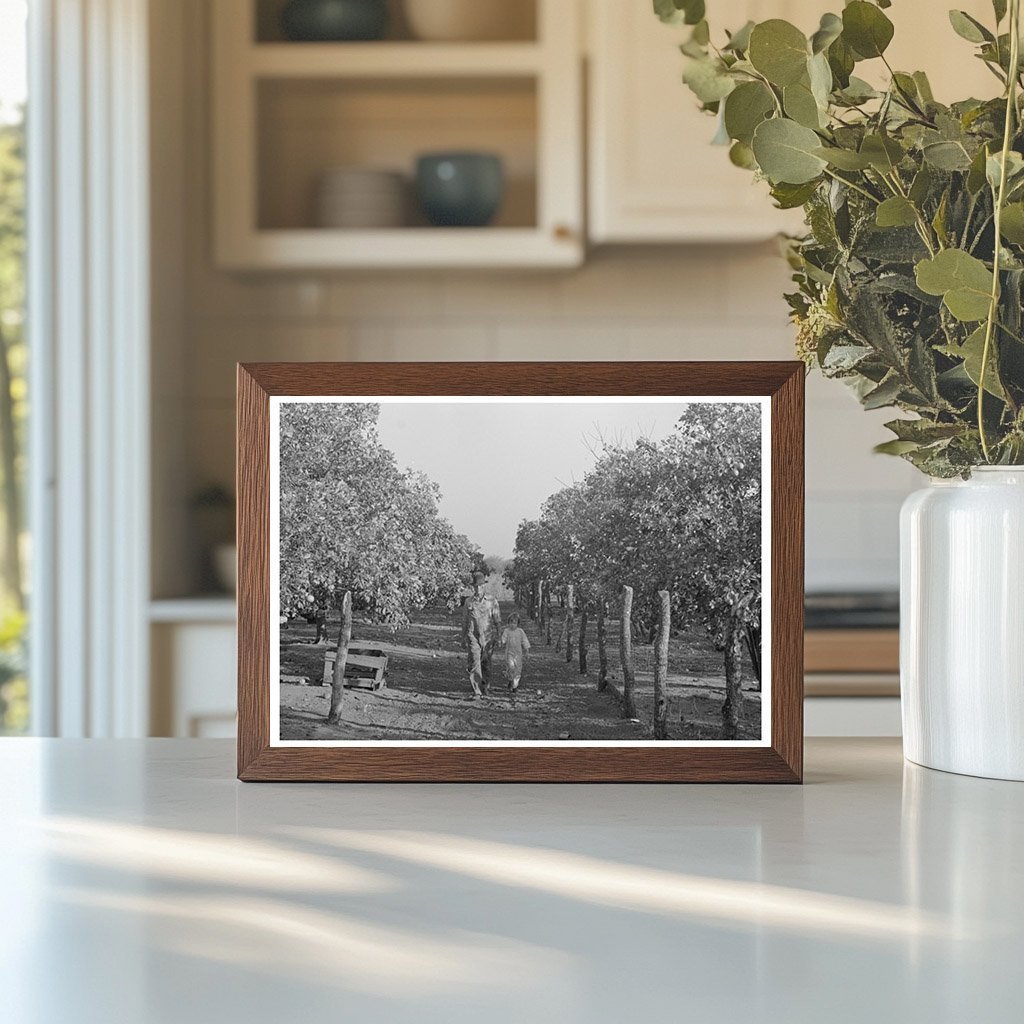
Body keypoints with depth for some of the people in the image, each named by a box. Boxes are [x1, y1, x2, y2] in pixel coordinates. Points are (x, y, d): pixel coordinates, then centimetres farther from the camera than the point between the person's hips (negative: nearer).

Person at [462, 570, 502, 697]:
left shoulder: (492, 601, 2)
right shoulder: (469, 602, 5)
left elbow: (497, 620, 5)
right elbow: (464, 621, 13)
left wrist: (499, 636, -1)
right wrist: (463, 638, 14)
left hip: (488, 637, 0)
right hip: (473, 636, 0)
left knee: (486, 663, 9)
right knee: (474, 663, -12)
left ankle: (485, 686, 31)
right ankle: (476, 691, -15)